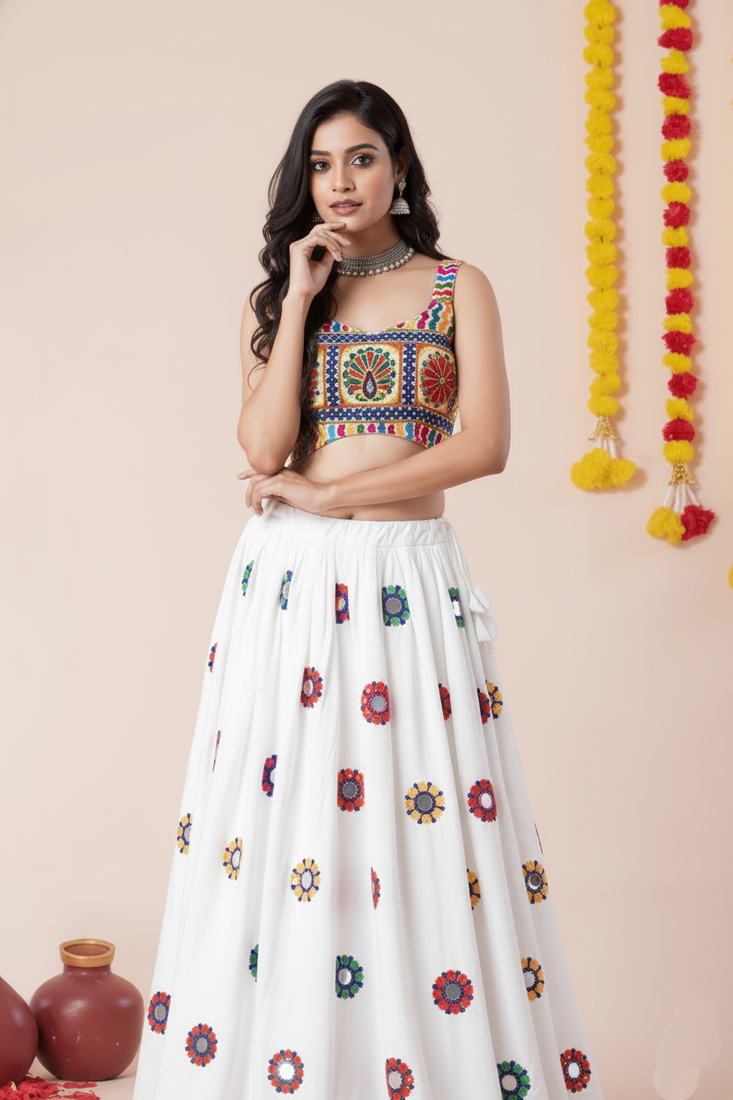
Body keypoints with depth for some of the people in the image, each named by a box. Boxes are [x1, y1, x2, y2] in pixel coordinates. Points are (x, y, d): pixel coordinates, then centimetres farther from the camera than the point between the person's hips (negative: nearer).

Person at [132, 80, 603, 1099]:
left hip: (409, 577, -2)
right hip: (292, 579, 2)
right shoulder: (275, 299, 11)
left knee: (422, 830, -2)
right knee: (278, 820, -1)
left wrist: (324, 494, -8)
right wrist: (301, 300, -4)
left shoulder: (458, 288, 5)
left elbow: (485, 444, -8)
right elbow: (265, 449, -4)